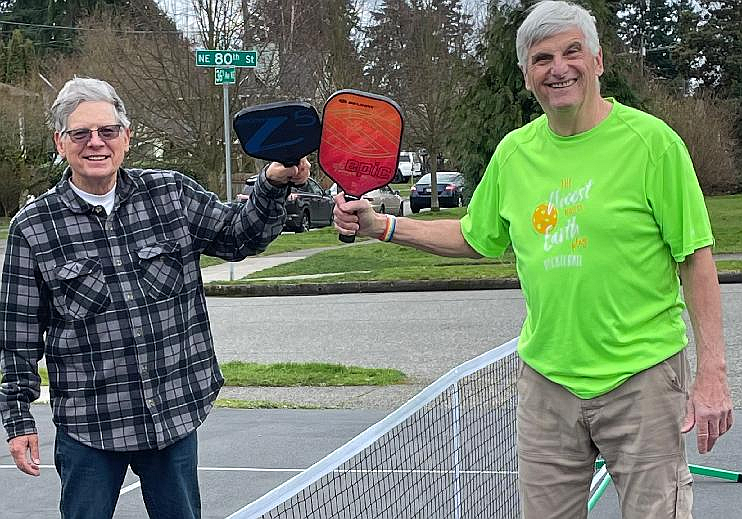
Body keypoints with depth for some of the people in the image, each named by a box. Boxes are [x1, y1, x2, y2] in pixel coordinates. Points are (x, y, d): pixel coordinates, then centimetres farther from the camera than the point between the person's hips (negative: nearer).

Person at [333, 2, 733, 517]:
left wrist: (712, 372, -12)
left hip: (641, 377, -4)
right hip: (546, 377, 4)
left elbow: (696, 258, -7)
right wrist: (381, 225, 8)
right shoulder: (513, 152, 5)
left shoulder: (651, 141, -8)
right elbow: (474, 237, 19)